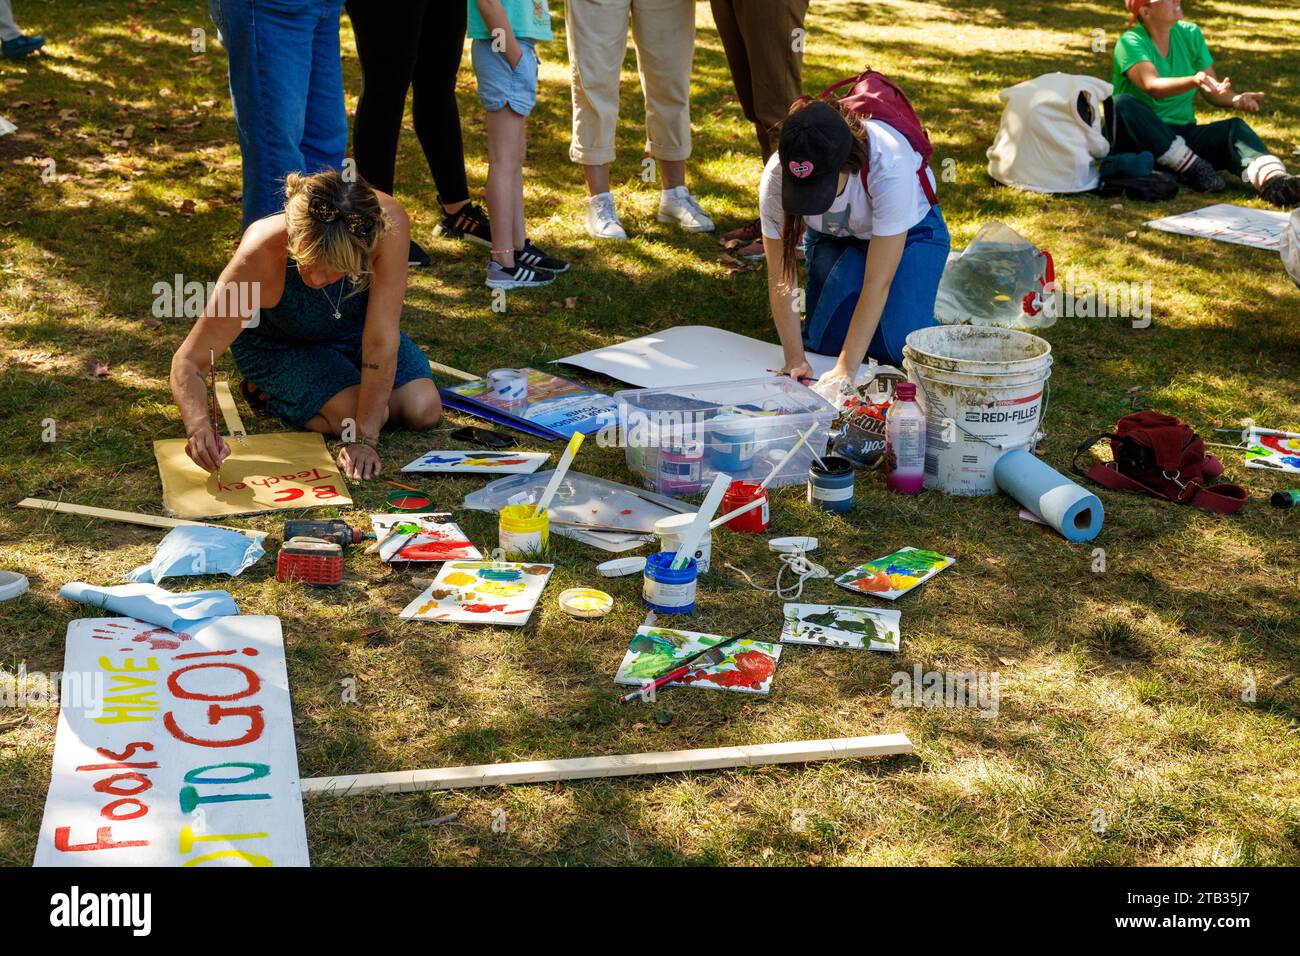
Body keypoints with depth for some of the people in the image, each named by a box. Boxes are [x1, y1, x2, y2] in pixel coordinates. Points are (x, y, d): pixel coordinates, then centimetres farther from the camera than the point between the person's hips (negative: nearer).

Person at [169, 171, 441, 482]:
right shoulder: (260, 255, -40)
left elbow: (381, 340, -33)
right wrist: (199, 426, -53)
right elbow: (188, 361, -33)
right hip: (279, 344, -3)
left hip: (352, 330, 3)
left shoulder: (389, 223, -39)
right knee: (365, 413, -25)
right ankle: (267, 391, 3)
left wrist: (365, 439, -35)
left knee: (425, 410, -13)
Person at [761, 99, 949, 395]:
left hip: (909, 230, -3)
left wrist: (846, 368, -38)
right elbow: (779, 279, -23)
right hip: (834, 236, 3)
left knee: (902, 345, -20)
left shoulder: (890, 167, -42)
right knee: (824, 341, -13)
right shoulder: (776, 178, -33)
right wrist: (795, 359, -28)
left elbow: (877, 282, -37)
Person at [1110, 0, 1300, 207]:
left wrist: (1236, 100, -17)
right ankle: (1191, 168, -30)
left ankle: (1271, 180, -49)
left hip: (1181, 136, 5)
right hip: (1137, 138, -5)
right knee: (1123, 104, -33)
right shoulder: (1131, 42, -11)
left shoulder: (1190, 34, 6)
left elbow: (1213, 90, 6)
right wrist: (1194, 80, -46)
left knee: (1235, 127, -19)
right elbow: (1152, 86, -29)